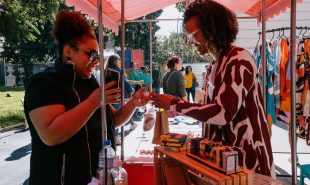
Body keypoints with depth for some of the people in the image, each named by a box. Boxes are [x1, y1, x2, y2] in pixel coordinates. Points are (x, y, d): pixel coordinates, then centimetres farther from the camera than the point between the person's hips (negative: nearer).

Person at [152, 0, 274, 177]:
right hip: (230, 155, 8)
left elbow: (222, 114, -23)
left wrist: (174, 103, -18)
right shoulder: (220, 62, 8)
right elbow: (214, 109, 9)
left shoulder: (239, 59, -15)